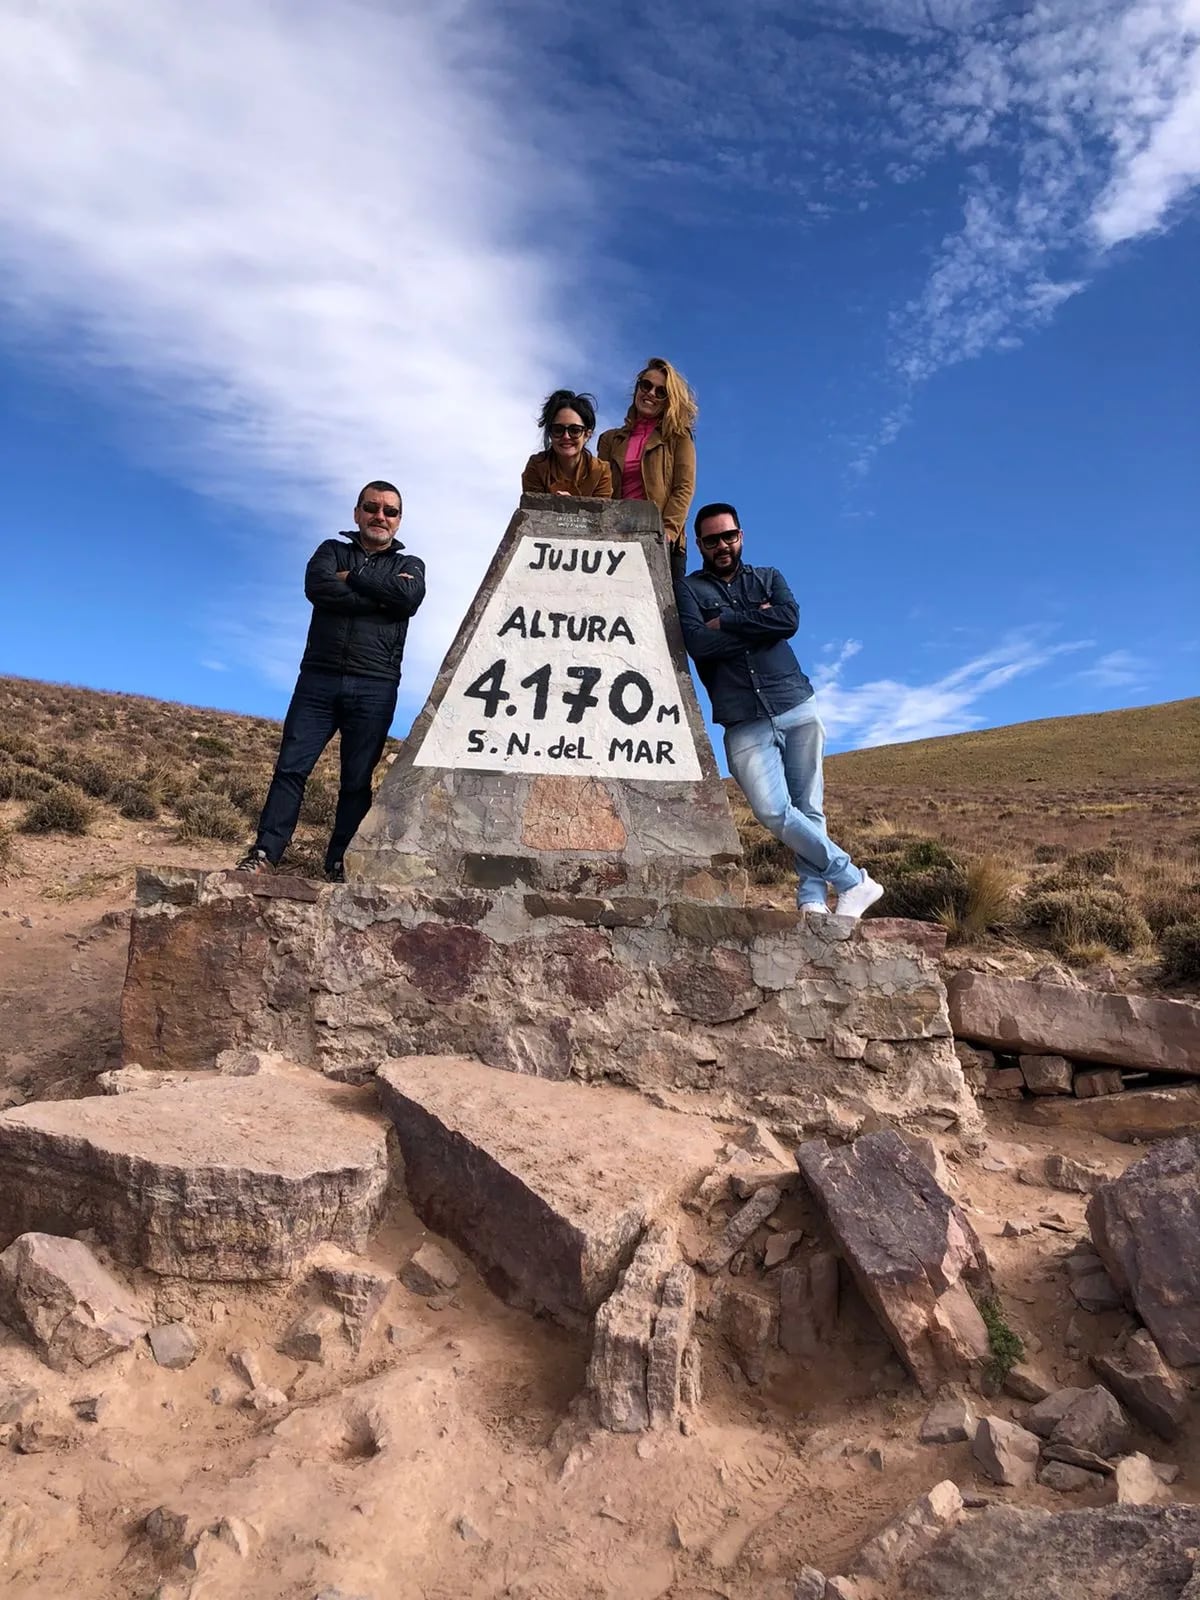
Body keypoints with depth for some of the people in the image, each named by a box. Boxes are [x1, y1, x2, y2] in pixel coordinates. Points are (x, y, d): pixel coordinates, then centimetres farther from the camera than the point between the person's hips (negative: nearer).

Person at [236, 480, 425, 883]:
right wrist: (381, 597, -9)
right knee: (291, 767, -5)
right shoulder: (333, 549, 16)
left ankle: (339, 863, 7)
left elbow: (409, 597, -10)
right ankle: (264, 853, -2)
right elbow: (317, 587, -7)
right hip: (319, 679, 1)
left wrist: (352, 577, -4)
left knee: (357, 781, 1)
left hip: (374, 688, 0)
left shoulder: (409, 565, 16)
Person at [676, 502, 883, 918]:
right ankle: (854, 880, -3)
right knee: (774, 813, -14)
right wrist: (757, 621, -4)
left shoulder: (768, 578, 17)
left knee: (808, 809, -1)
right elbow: (697, 644, -9)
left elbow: (789, 620, -5)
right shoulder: (689, 589, 10)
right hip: (744, 724, -2)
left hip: (797, 709, 2)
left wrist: (726, 622, -6)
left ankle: (812, 897, 5)